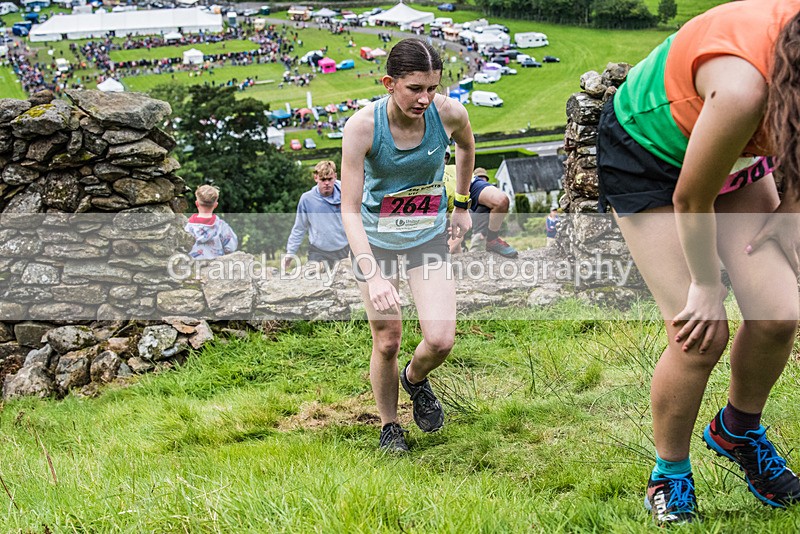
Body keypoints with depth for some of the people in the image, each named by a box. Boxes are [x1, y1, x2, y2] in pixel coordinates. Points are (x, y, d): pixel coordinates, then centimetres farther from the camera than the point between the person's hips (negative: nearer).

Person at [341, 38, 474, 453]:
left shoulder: (450, 114, -19)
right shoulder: (362, 126, -26)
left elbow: (466, 147, 9)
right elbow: (350, 210, -25)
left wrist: (462, 205, 16)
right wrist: (372, 276, -35)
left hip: (428, 235, 2)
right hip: (374, 239, -1)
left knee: (441, 340, -9)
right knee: (387, 343, 1)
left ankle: (415, 379, 27)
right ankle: (389, 425, 27)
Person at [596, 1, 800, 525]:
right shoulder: (744, 88, -42)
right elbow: (691, 198, -26)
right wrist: (707, 286, -12)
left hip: (738, 150, 6)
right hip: (646, 153, -6)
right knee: (701, 336, -11)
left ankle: (738, 431, 26)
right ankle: (670, 475, 14)